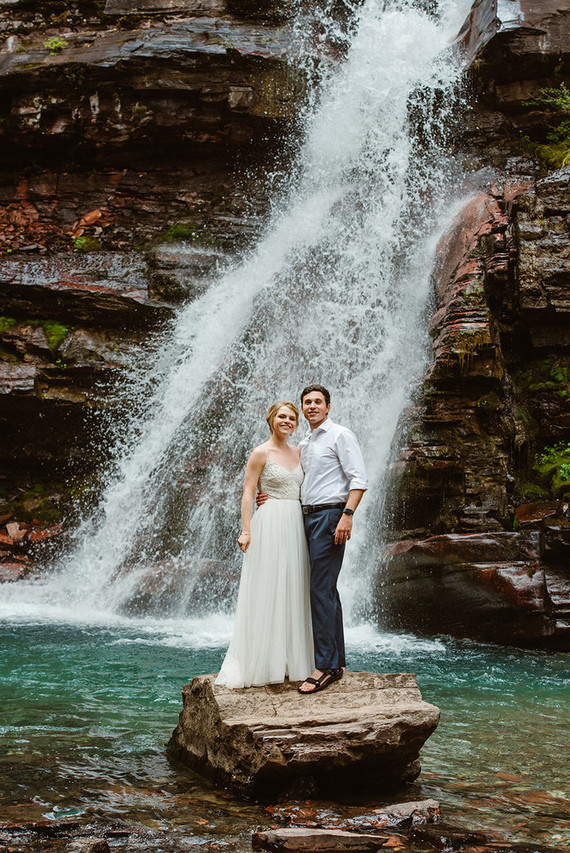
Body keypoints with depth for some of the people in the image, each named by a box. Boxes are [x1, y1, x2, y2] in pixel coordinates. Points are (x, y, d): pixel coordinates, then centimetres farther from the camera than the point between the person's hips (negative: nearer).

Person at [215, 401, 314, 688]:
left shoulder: (297, 452, 14)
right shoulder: (261, 453, -4)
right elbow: (247, 493, -7)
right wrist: (246, 531, -15)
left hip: (295, 525, 6)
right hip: (270, 524, -6)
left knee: (293, 594, 8)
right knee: (266, 593, -4)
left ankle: (289, 661, 15)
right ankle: (261, 663, 2)